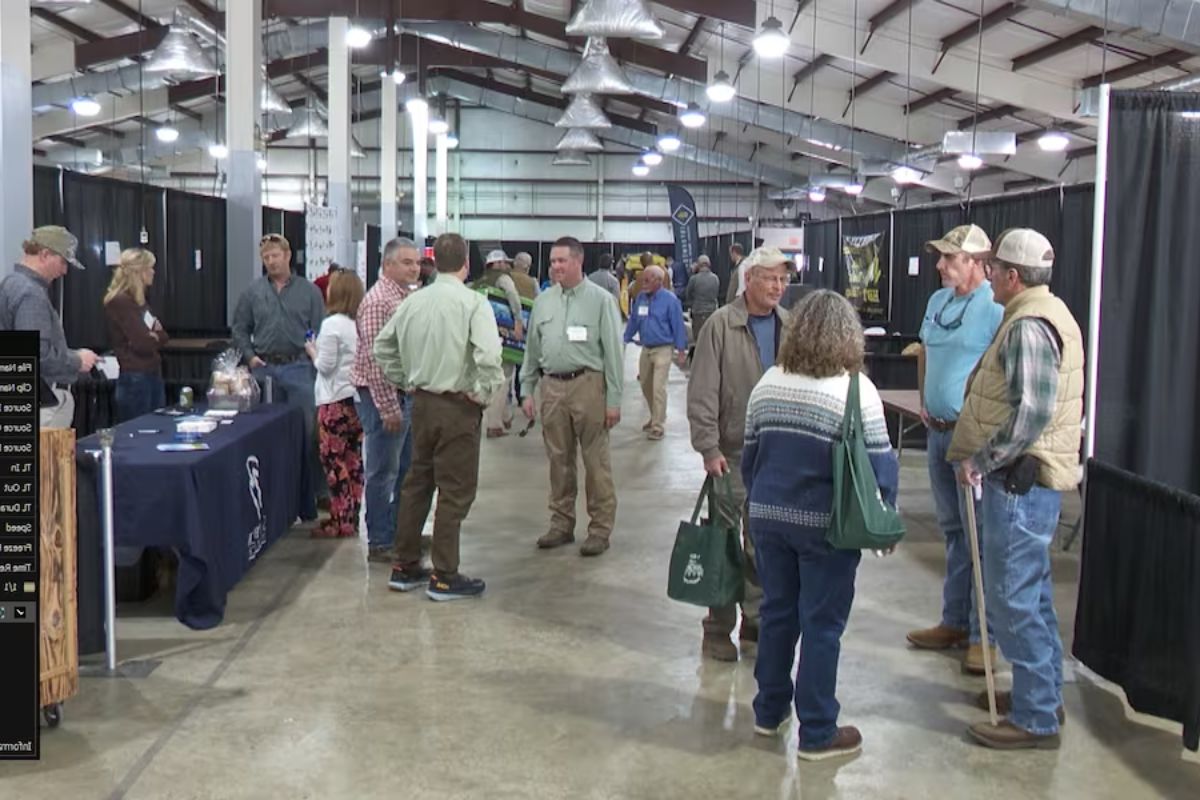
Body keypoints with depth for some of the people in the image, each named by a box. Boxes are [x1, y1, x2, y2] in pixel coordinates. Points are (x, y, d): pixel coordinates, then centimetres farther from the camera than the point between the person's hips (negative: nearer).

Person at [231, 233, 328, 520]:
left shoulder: (309, 291, 5)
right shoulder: (253, 292, 9)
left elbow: (321, 331, 2)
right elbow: (239, 329, 13)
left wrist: (317, 360, -8)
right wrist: (250, 356, 0)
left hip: (299, 369, -2)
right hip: (264, 368, 2)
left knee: (306, 430, -4)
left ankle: (308, 499, 2)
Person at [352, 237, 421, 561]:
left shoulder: (410, 296, 12)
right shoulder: (379, 301, -17)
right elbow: (373, 359, -22)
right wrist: (388, 408, -22)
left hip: (406, 392, 9)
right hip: (384, 397, -9)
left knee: (407, 469, 17)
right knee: (383, 472, 0)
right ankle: (380, 543, 9)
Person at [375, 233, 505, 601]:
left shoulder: (413, 301, 4)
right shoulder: (473, 302, -14)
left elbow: (382, 345, 13)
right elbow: (488, 354, -27)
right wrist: (482, 391, -12)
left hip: (421, 402, 6)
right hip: (458, 406, -6)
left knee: (417, 483, 17)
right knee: (455, 491, 2)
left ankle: (405, 567, 25)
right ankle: (444, 577, 8)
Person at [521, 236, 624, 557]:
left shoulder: (600, 300, -3)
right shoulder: (543, 301, 11)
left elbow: (612, 351, -5)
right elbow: (532, 349, 17)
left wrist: (614, 399, -8)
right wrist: (527, 390, 12)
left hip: (588, 385, -5)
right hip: (552, 386, 5)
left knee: (596, 461, -2)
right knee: (559, 460, 11)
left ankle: (600, 528, 6)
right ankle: (561, 523, 22)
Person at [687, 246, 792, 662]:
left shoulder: (789, 326, 5)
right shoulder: (721, 325, -9)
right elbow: (702, 393, -11)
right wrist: (709, 448, -15)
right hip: (733, 452, -4)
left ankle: (756, 622, 26)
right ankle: (718, 630, 13)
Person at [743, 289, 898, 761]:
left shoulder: (769, 383, 4)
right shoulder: (855, 390, -13)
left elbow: (749, 456, 11)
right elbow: (880, 465, -12)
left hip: (768, 517, 5)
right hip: (826, 526, -5)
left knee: (777, 612, 18)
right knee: (822, 624, 4)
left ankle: (769, 711, 30)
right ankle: (817, 733, 13)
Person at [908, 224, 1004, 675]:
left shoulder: (995, 308, -15)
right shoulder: (938, 301, 11)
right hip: (938, 431, 8)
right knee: (953, 531, 16)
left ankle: (983, 634, 6)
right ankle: (954, 622, 27)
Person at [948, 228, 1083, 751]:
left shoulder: (1028, 325, -19)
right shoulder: (1050, 313, 15)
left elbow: (1032, 412, -27)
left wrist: (980, 460, -19)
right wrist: (984, 455, 18)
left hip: (1021, 478, -11)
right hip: (1037, 475, 11)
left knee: (1014, 597, -4)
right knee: (1032, 590, 20)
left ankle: (1035, 720, 4)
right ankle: (1045, 693, 33)